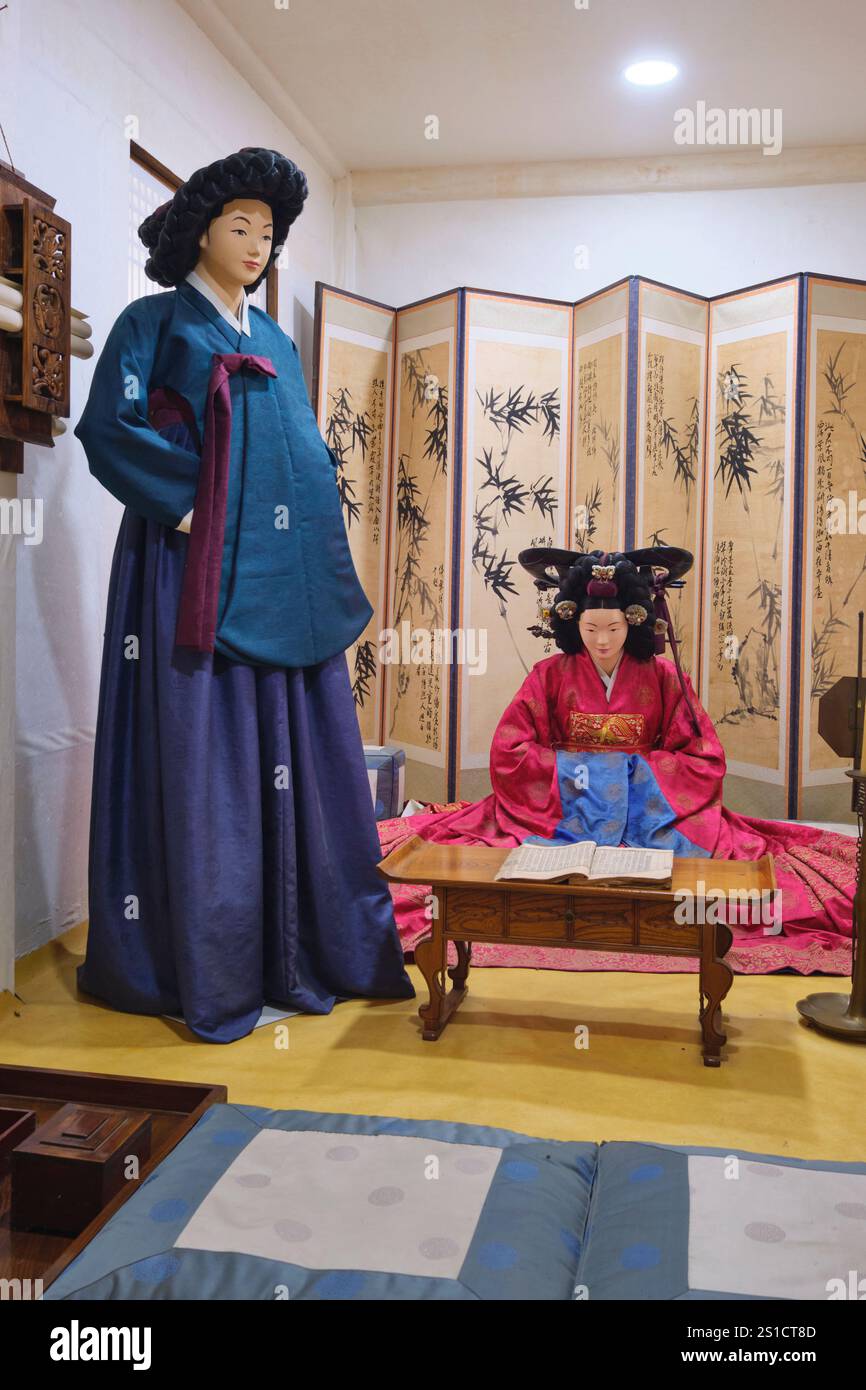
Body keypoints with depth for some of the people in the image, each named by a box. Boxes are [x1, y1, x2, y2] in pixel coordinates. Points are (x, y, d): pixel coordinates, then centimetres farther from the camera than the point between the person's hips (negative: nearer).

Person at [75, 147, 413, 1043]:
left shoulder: (275, 343, 23)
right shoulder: (154, 324, 5)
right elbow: (106, 427, -8)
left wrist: (322, 554, 11)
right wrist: (188, 503, -15)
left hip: (287, 584, 6)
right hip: (199, 576, -6)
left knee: (295, 759, 4)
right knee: (202, 762, -6)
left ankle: (301, 953, 14)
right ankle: (205, 971, 3)